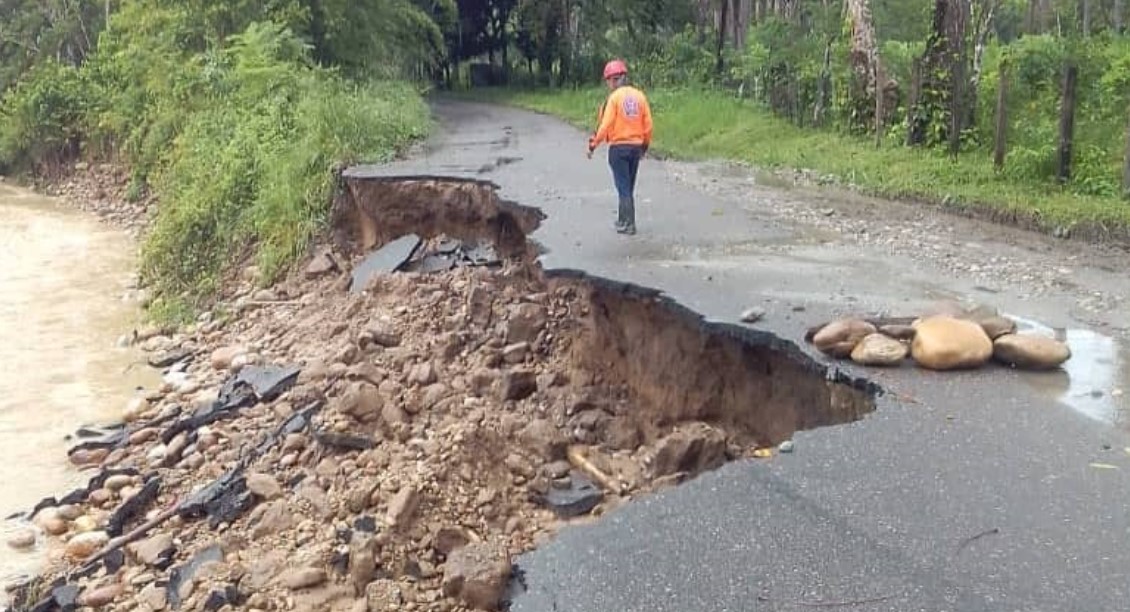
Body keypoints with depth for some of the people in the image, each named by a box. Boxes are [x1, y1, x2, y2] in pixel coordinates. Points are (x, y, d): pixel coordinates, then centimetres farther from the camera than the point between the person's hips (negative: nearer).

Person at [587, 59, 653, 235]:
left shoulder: (615, 97, -12)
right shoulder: (639, 96, 3)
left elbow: (605, 125, -14)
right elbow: (648, 124, 4)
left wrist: (593, 145, -5)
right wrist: (645, 145, 17)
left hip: (619, 147, -5)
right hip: (636, 146, 5)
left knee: (623, 187, 1)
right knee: (629, 187, 17)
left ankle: (629, 224, 1)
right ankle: (623, 219, 27)